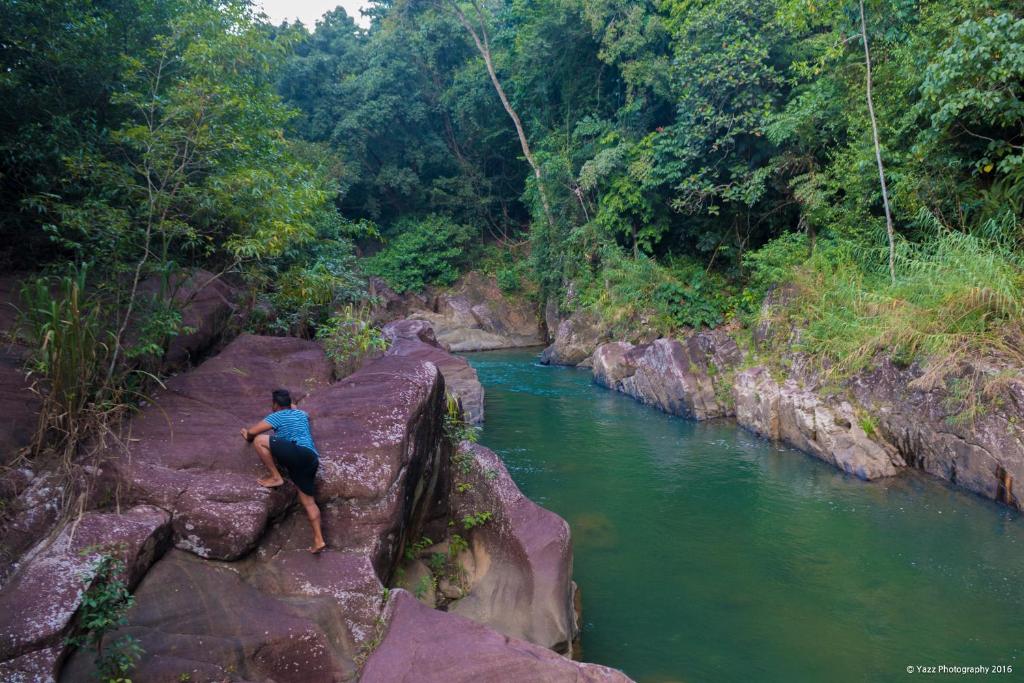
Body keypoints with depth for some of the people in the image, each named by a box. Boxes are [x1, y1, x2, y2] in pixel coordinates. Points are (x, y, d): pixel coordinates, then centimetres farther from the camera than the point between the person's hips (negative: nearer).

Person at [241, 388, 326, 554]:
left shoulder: (278, 416, 7)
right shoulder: (301, 414, 26)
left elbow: (252, 432, 6)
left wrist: (248, 437, 27)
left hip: (299, 452, -8)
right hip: (311, 460, 8)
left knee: (260, 440, -8)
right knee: (308, 501, 11)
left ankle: (276, 477, -3)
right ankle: (318, 540, 7)